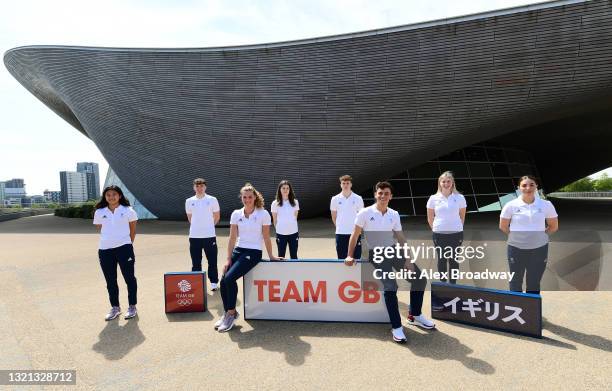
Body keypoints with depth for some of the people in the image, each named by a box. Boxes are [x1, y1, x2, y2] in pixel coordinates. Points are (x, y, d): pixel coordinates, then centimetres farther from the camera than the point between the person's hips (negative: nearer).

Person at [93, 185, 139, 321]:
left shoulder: (128, 210, 0)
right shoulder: (99, 212, 7)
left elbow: (133, 230, 6)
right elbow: (100, 230, 14)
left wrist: (127, 244, 8)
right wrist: (109, 241, 8)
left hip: (124, 248, -3)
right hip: (105, 250, 3)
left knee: (129, 278, 3)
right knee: (110, 281, 11)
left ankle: (132, 306, 17)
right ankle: (115, 307, 26)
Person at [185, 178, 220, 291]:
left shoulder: (212, 200, -1)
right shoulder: (189, 201, 5)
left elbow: (217, 216, 8)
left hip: (209, 235, -2)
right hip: (194, 236, 2)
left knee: (212, 261, 4)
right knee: (196, 262, 8)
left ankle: (214, 282, 16)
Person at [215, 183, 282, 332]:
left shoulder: (263, 214, -6)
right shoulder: (236, 214, 4)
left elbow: (266, 238, -1)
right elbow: (232, 238, 4)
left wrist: (271, 256, 2)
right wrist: (228, 260, -1)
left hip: (253, 253, -5)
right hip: (238, 251, 5)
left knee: (230, 278, -20)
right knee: (223, 281, -9)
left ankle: (231, 313, 0)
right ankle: (227, 313, 13)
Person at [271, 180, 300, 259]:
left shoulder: (295, 202, 1)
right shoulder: (275, 203, -5)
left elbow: (295, 217, 8)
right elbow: (274, 220, 3)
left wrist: (292, 227, 7)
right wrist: (279, 229, 6)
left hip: (293, 233, 2)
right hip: (281, 234, -1)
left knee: (294, 256, 10)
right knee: (281, 256, 9)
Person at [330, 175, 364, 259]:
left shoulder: (358, 198, 0)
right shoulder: (335, 199, 2)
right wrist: (339, 226, 10)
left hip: (355, 233, -1)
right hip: (340, 233, 1)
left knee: (356, 257, 2)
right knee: (341, 258, 7)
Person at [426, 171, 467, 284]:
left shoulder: (459, 198, -1)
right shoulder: (433, 198, -1)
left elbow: (462, 217, 8)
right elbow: (430, 218, 6)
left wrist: (457, 228, 8)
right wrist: (436, 229, 7)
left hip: (456, 233, 0)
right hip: (439, 234, 0)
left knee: (453, 260, 7)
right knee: (442, 259, 10)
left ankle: (453, 285, 20)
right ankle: (442, 284, 23)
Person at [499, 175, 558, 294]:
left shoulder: (546, 205, -4)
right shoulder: (511, 205, -8)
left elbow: (554, 226, 7)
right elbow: (503, 226, 2)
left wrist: (539, 235, 2)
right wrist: (516, 235, -1)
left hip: (539, 248, 1)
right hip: (516, 248, -1)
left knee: (534, 283, 12)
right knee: (515, 282, 11)